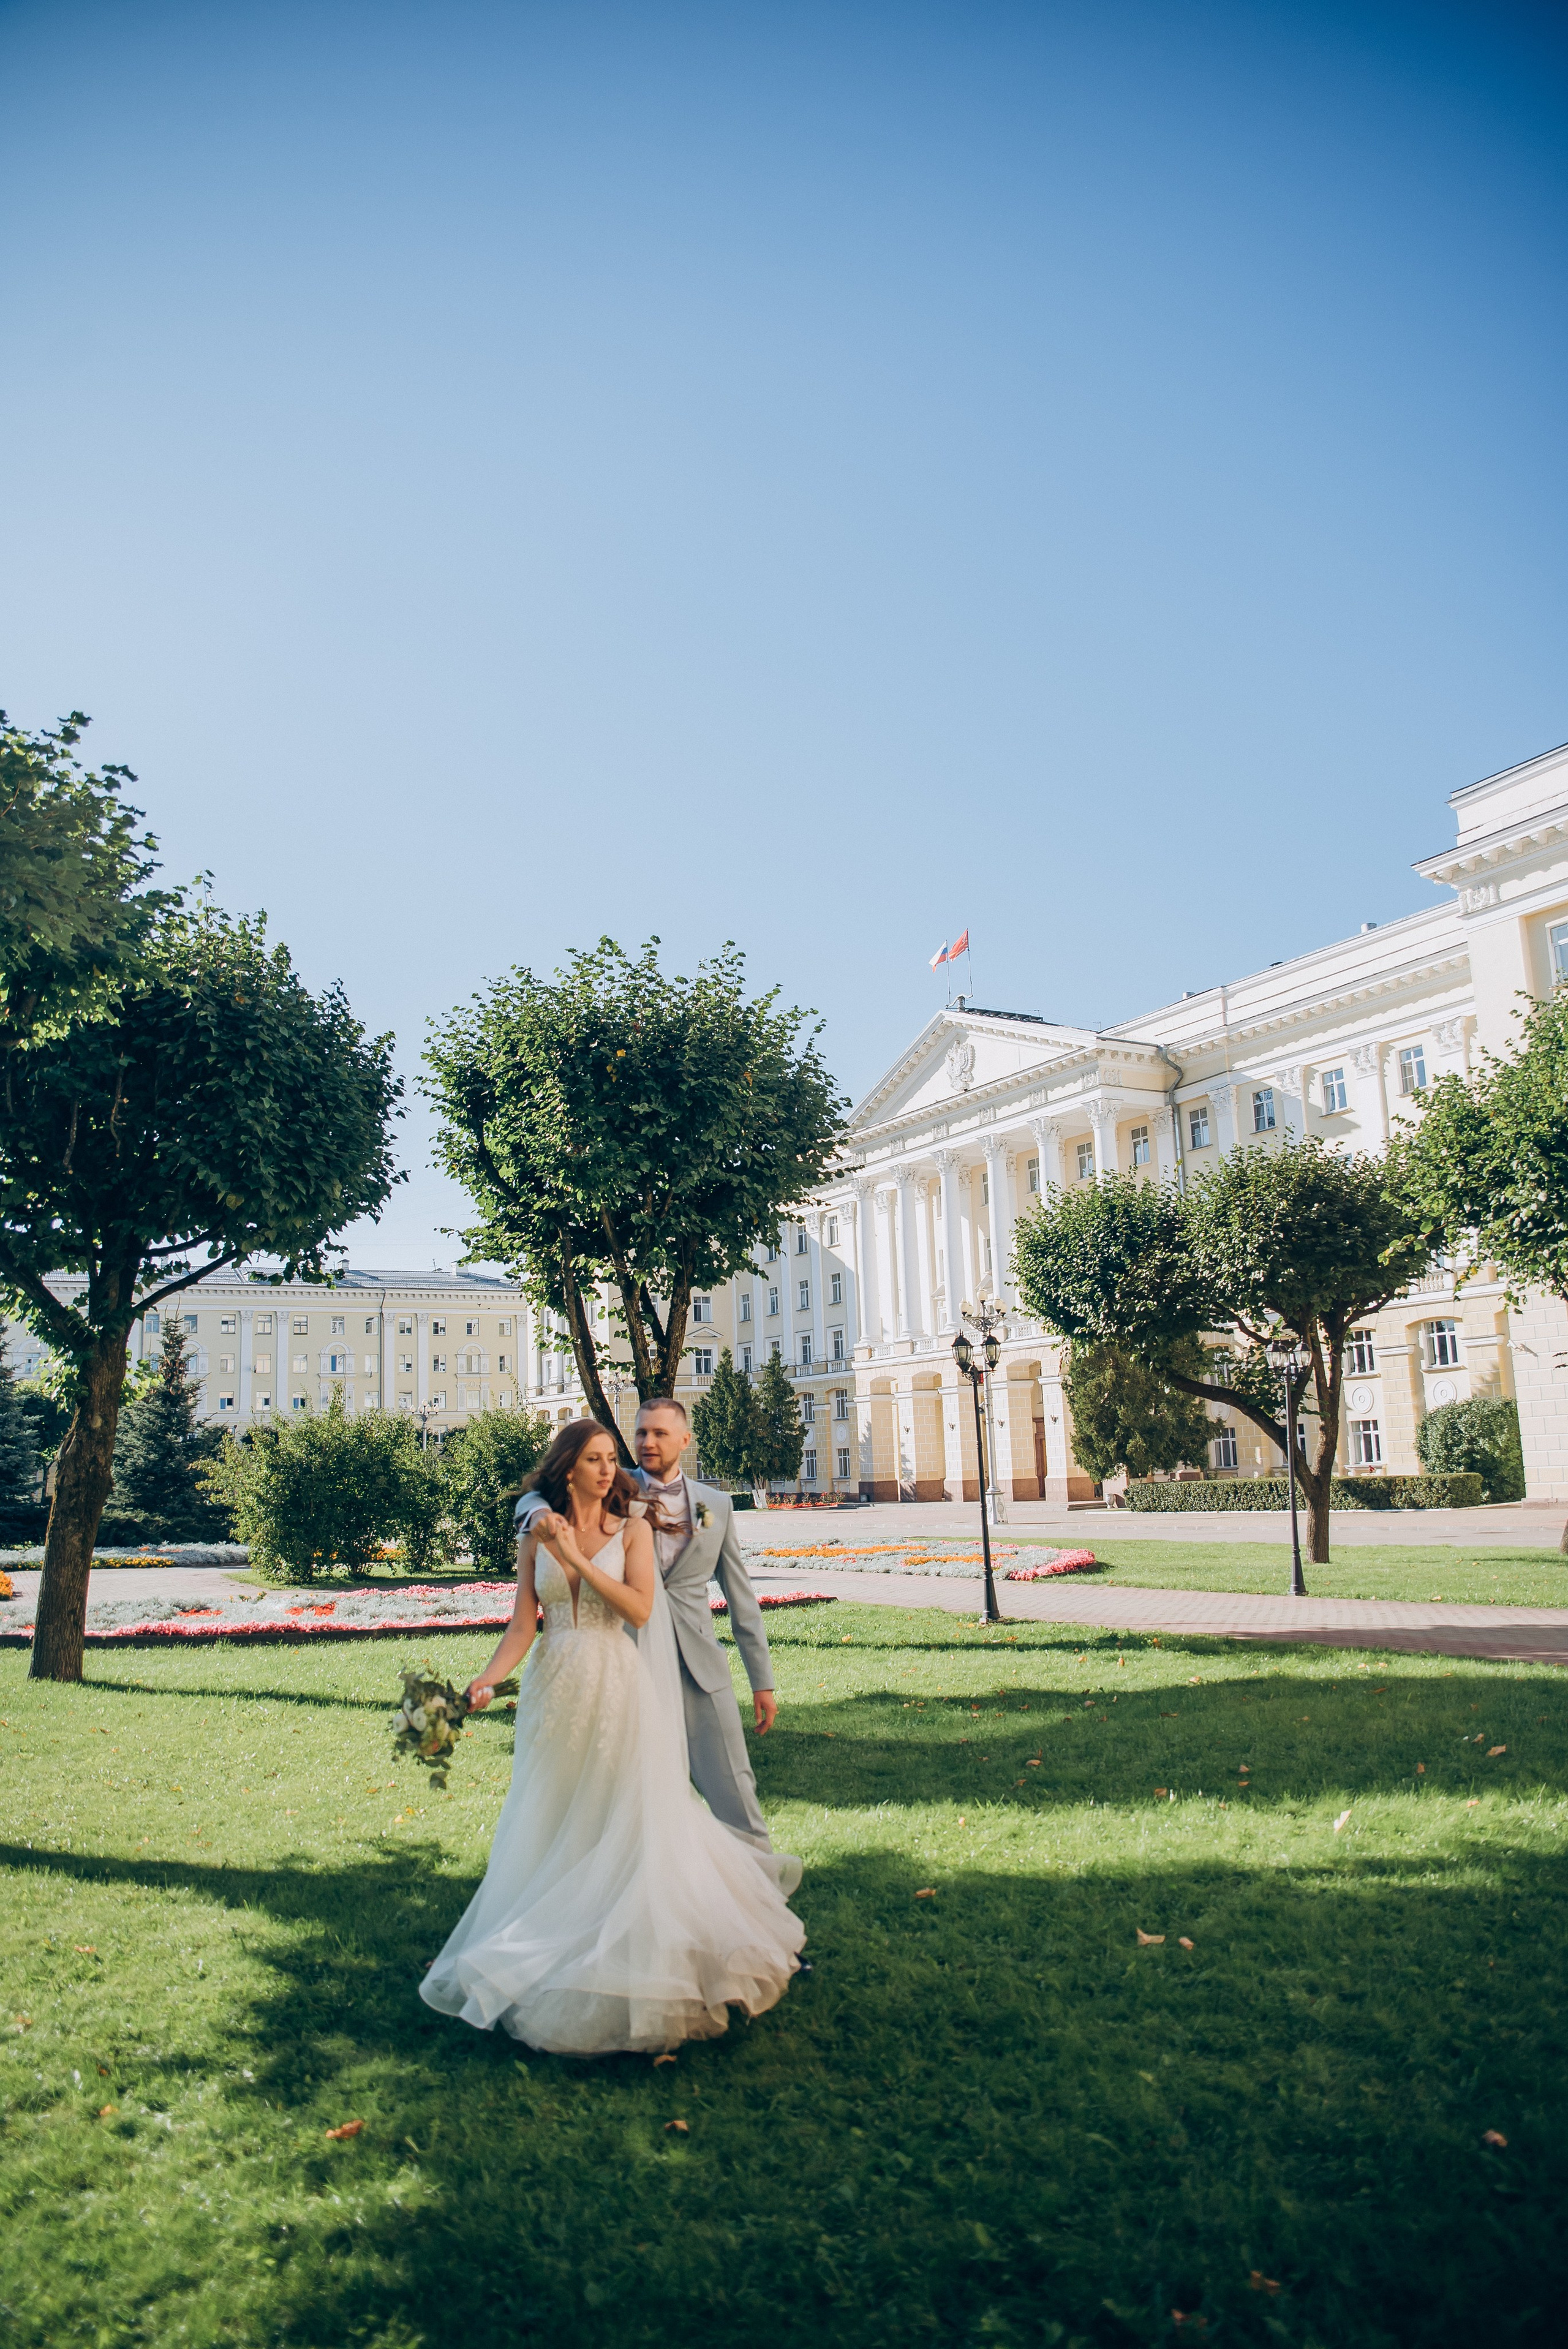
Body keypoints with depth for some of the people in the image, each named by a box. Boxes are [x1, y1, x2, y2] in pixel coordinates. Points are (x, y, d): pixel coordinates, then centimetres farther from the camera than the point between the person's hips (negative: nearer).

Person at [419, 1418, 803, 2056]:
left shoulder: (632, 1526, -1)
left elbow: (640, 1608, -12)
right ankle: (545, 1960, 24)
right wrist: (487, 1678, -15)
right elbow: (522, 1626, 2)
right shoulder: (537, 1536, 5)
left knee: (627, 1827, 1)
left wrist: (577, 1558, -15)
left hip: (617, 1687, -3)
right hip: (553, 1690, 3)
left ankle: (633, 1965, 14)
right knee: (549, 1829, 10)